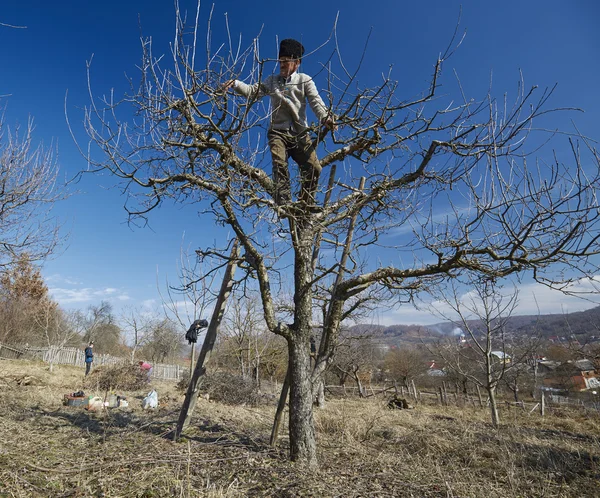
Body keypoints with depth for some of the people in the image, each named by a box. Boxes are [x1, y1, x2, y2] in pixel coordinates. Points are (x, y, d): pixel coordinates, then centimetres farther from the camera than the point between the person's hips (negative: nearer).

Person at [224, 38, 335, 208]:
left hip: (300, 132, 0)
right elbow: (252, 91, 12)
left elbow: (315, 101, 0)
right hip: (278, 132, 1)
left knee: (313, 167, -15)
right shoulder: (272, 81, 22)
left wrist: (325, 118, -19)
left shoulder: (304, 80, 15)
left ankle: (306, 204, -5)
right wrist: (235, 84, -7)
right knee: (280, 165, -21)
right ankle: (283, 204, -27)